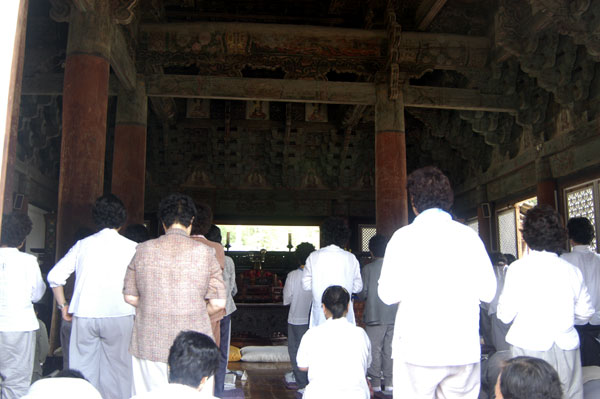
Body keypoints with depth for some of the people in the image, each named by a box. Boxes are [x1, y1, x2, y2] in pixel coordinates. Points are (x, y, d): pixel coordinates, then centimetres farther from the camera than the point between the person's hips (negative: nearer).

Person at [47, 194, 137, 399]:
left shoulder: (83, 245, 7)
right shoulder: (131, 247, -1)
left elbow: (54, 276, 6)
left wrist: (63, 305, 16)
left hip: (84, 315, 3)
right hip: (118, 314, -2)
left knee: (83, 369, 11)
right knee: (117, 370, 5)